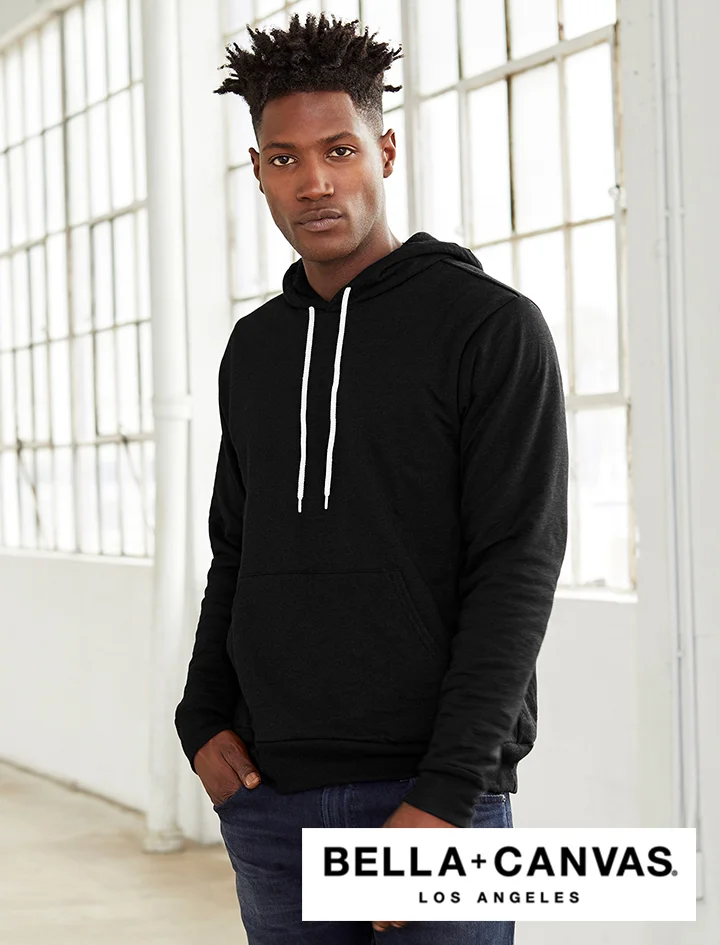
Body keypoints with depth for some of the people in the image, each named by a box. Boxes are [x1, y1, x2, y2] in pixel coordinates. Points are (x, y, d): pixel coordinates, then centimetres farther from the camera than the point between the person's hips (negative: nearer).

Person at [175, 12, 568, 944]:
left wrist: (446, 795, -17)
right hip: (268, 801, 5)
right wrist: (203, 720, 4)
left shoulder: (494, 326, -6)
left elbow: (517, 571, -11)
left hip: (432, 795, -5)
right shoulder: (255, 349, 12)